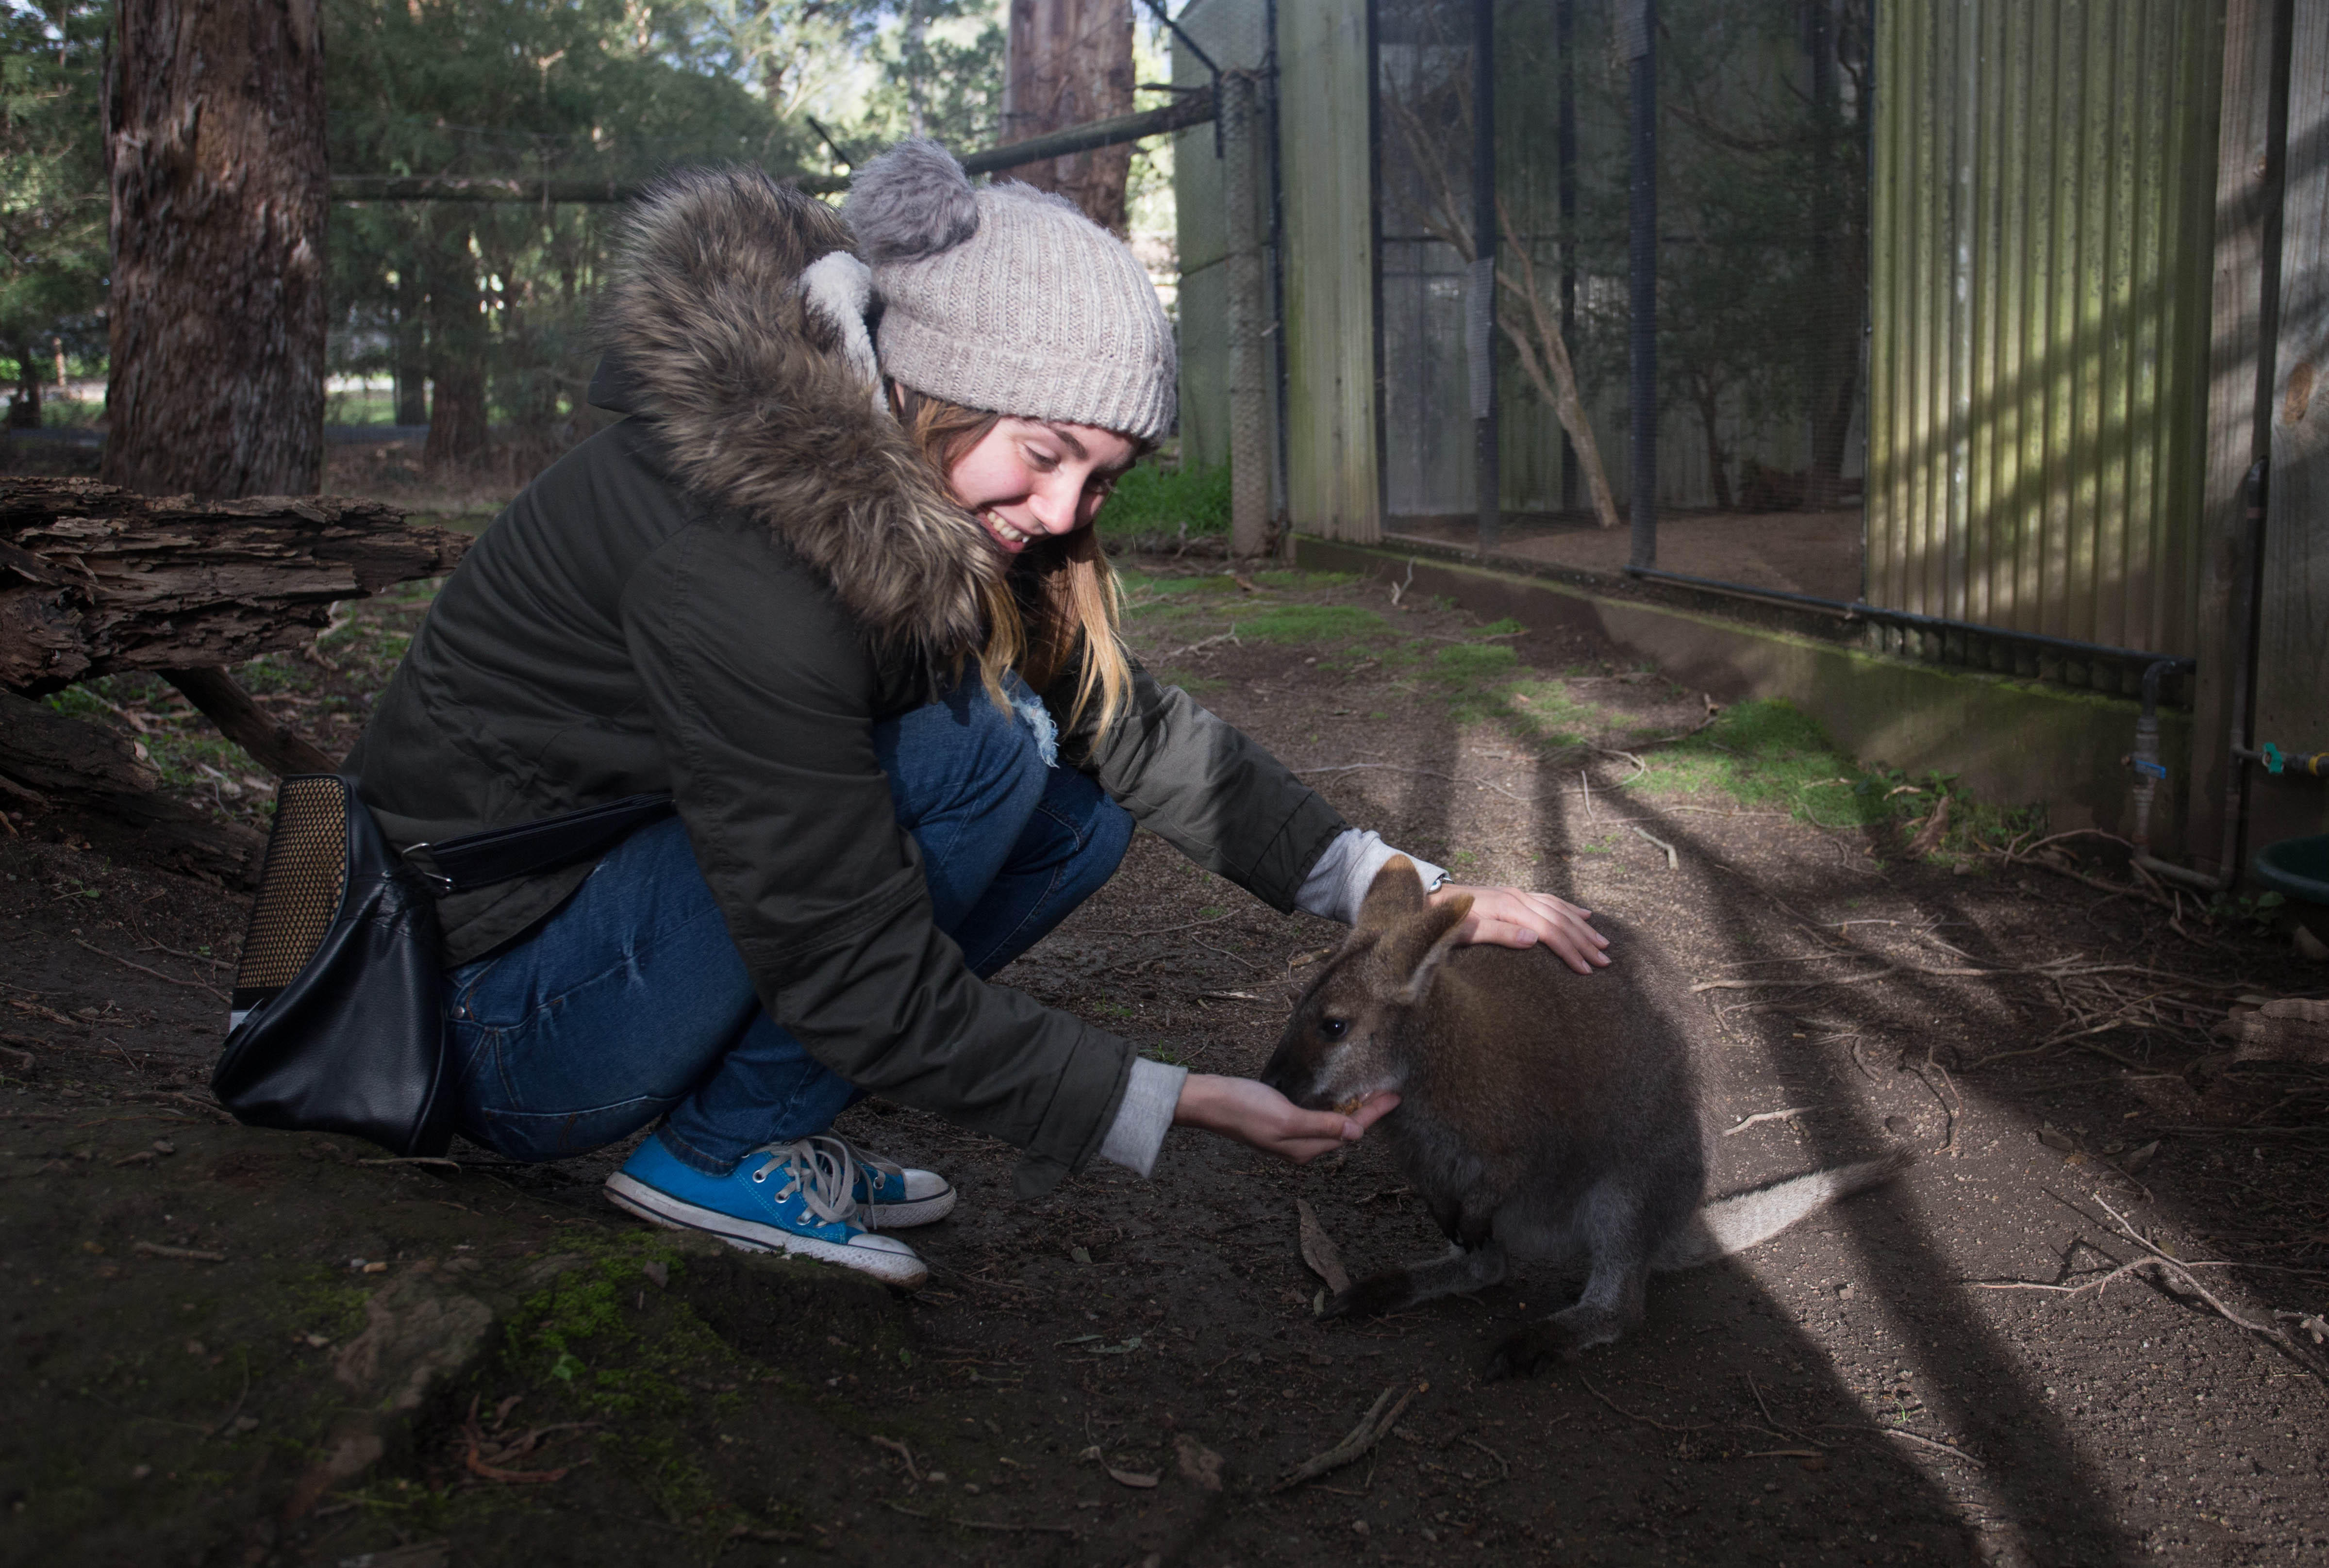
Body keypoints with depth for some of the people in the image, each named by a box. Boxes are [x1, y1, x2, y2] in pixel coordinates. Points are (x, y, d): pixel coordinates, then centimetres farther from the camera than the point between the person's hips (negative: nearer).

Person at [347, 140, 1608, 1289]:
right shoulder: (735, 576, -31)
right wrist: (1178, 1106, -23)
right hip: (486, 1018, -8)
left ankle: (751, 1126, 3)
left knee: (1081, 812, -1)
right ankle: (724, 1152, -8)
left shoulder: (918, 516, -3)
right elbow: (863, 984, -26)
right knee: (982, 744, -23)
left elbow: (1139, 731, 1)